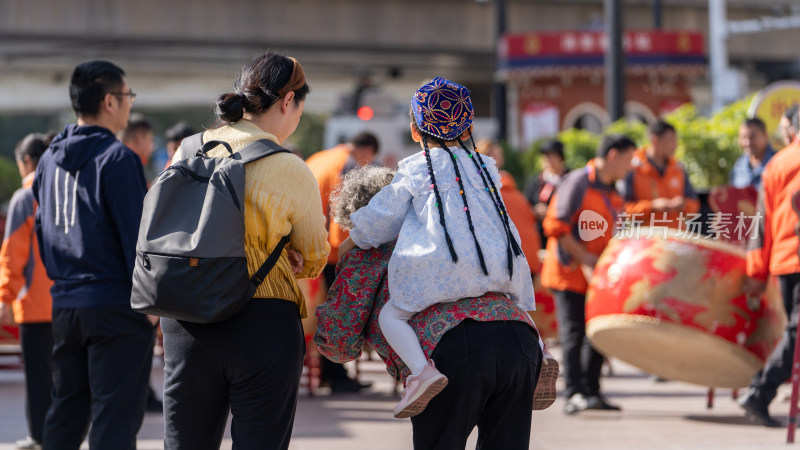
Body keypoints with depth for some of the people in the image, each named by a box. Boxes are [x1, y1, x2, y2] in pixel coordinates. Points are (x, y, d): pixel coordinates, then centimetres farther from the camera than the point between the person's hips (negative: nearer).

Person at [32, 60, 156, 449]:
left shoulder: (49, 160, 12)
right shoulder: (117, 158, -12)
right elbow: (136, 234, -15)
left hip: (64, 305, 7)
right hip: (116, 306, -7)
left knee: (65, 411, 16)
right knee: (116, 417, -5)